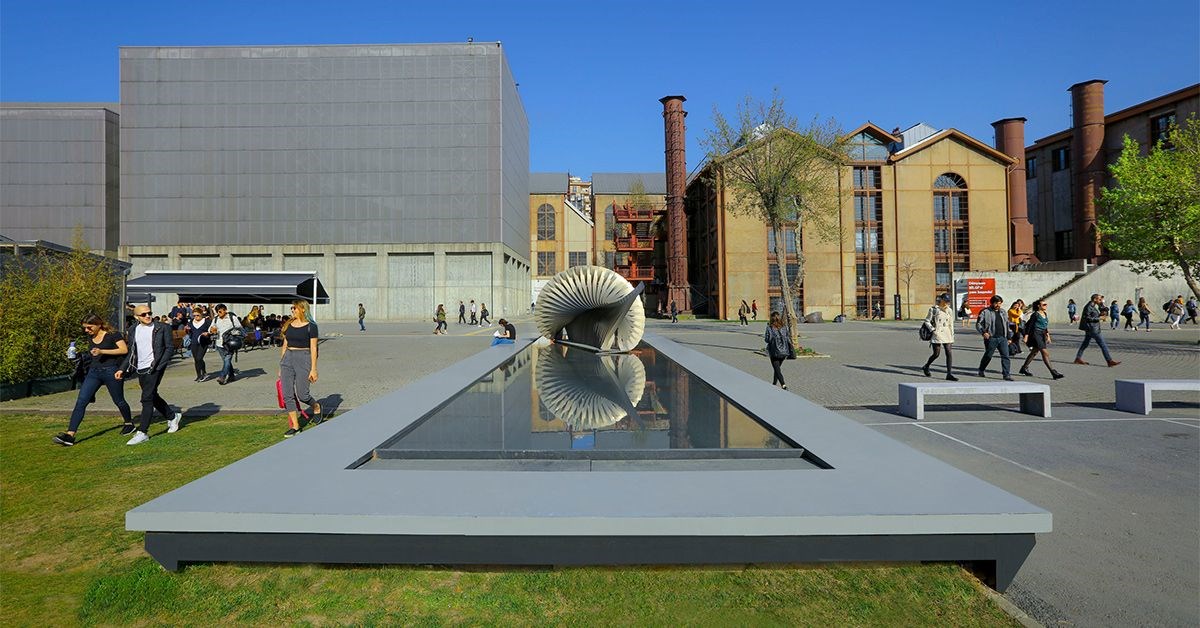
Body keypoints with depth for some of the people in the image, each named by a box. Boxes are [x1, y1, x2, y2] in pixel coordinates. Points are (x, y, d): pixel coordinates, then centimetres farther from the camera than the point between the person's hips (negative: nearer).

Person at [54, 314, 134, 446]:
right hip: (94, 372, 6)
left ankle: (129, 423, 30)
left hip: (111, 371, -6)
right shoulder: (90, 337, 13)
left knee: (119, 401, 8)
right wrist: (83, 357, 10)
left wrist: (102, 351, -22)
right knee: (80, 402, -8)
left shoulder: (113, 335, -7)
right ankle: (70, 435, -12)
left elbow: (124, 350, -16)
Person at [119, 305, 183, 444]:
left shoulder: (163, 327, -4)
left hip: (154, 369, -6)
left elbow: (169, 348, -5)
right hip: (140, 370, 6)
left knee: (147, 399, -10)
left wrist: (158, 365, -12)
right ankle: (173, 417, 35)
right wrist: (123, 369, 9)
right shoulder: (133, 331, 10)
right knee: (153, 397, 16)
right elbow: (131, 353, 17)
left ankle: (142, 432, -6)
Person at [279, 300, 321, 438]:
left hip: (303, 359, -6)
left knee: (302, 395, -4)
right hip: (287, 359, 6)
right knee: (287, 395, 2)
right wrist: (281, 366, 15)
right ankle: (295, 426, 10)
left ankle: (317, 407, 28)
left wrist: (313, 369, -9)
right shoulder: (288, 325, 11)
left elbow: (313, 349, -6)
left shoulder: (310, 326, -5)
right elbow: (285, 346, 15)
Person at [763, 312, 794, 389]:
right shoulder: (784, 328, 2)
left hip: (774, 352, -5)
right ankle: (774, 384, 31)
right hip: (784, 352, 5)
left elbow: (767, 339, -12)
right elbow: (788, 339, 3)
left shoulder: (769, 328, -11)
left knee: (777, 370, -2)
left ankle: (783, 385, -18)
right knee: (777, 369, 21)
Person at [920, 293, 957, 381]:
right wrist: (933, 329, -13)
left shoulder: (949, 311, 10)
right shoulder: (934, 309, -4)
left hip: (947, 335, 4)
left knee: (949, 353, -5)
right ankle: (926, 367, 26)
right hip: (937, 334, -4)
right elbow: (927, 321, 0)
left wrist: (952, 338, 12)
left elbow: (951, 325, 14)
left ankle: (949, 374, -3)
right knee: (936, 354, 0)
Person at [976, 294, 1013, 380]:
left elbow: (1007, 324, 23)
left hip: (1003, 338, 5)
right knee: (988, 355, 6)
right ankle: (981, 370, 27)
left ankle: (1007, 375, -4)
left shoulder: (1002, 311, 16)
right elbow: (978, 324, -6)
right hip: (991, 338, -5)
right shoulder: (985, 312, -3)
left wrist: (1008, 337, 19)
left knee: (1005, 356, -4)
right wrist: (983, 332, -23)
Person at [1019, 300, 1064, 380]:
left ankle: (1024, 368, 26)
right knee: (1045, 353, -12)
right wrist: (1026, 336, -11)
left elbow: (1046, 326, 20)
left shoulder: (1045, 314, 12)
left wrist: (1048, 335, 14)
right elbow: (1029, 325, -9)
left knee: (1034, 352, 15)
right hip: (1036, 334, -9)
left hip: (1042, 335, 9)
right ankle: (1053, 373, -13)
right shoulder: (1035, 314, -10)